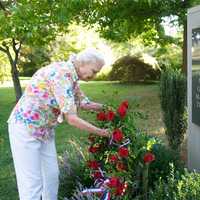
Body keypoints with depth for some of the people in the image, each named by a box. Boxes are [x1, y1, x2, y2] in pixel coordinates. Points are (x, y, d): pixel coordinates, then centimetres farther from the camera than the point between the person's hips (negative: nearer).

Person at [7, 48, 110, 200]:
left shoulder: (72, 76, 4)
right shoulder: (62, 74, -25)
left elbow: (83, 103, 16)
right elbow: (71, 119, -28)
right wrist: (100, 132, -18)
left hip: (45, 129, 10)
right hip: (26, 127, -9)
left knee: (52, 175, 13)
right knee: (32, 182, -4)